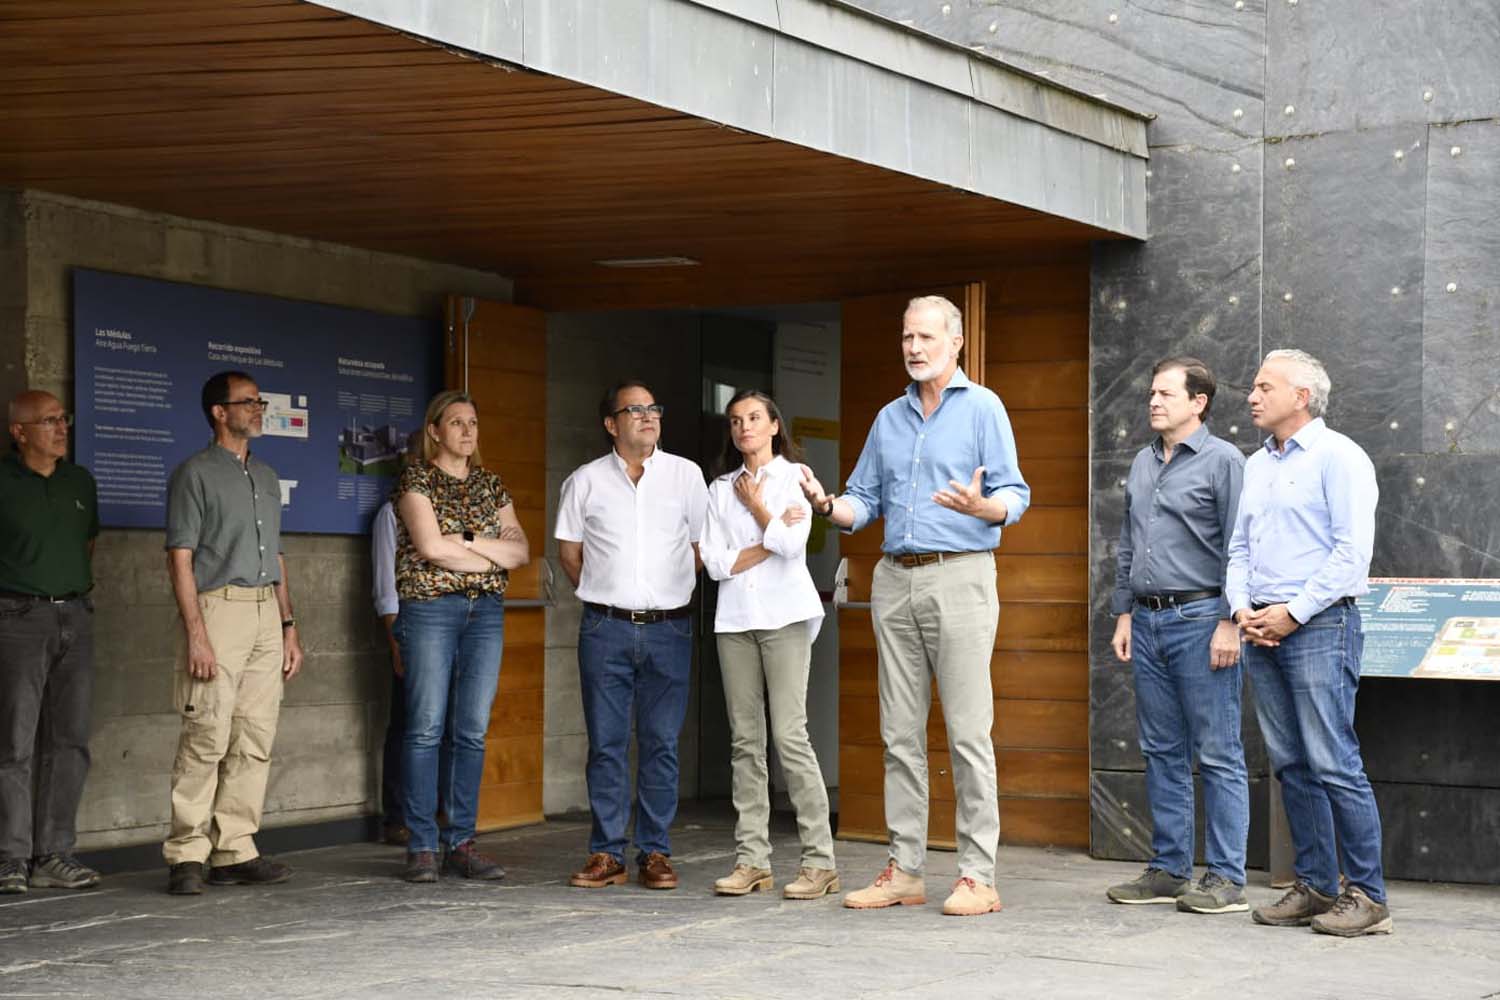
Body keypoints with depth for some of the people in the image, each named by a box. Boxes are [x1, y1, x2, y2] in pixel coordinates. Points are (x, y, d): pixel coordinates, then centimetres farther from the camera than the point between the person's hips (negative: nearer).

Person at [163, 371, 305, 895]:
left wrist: (289, 627, 16)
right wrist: (196, 634, -16)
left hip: (266, 615, 7)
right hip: (219, 610, -7)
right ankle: (187, 856, -7)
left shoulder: (266, 477, 20)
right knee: (207, 738, -11)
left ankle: (235, 851, 7)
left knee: (255, 741, 4)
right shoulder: (195, 473, -1)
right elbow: (180, 557, -7)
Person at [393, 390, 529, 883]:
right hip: (430, 607, -5)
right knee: (426, 728, -5)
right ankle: (421, 847, -1)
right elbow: (431, 546, -13)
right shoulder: (417, 477, 0)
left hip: (486, 611, 5)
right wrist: (492, 554, -2)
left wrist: (466, 539, -6)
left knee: (473, 731, 2)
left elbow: (521, 551, 7)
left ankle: (460, 842, 7)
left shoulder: (490, 483, 16)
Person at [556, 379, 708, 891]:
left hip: (668, 628, 0)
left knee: (661, 743, 1)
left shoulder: (686, 475, 6)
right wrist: (602, 595, 7)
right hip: (605, 629, 0)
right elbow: (568, 550, 12)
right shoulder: (586, 480, 6)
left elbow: (702, 544, 10)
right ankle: (606, 854, 7)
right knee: (606, 743, 1)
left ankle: (655, 853, 7)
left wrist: (673, 593, 5)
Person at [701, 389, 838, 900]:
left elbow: (793, 544, -10)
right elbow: (716, 562, 4)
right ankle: (752, 860, 5)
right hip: (736, 618, 4)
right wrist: (771, 535, -4)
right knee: (745, 739, 2)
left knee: (789, 734, -12)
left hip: (785, 616, -4)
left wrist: (755, 506, 2)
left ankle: (819, 861, -9)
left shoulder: (795, 476, 5)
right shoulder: (721, 489, 15)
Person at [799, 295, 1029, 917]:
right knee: (900, 732, 6)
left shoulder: (982, 408, 1)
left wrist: (982, 506, -28)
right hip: (894, 581, 6)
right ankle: (905, 870, 11)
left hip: (959, 577, -6)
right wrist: (829, 506, -3)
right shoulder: (890, 418, 18)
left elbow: (1015, 496, -6)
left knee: (968, 732, -7)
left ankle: (977, 875, -5)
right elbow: (866, 500, 19)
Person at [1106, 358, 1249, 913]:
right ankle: (1169, 869, 18)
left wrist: (1230, 622, -16)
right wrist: (1124, 613, 17)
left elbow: (1238, 549, -10)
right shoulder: (1143, 463, 17)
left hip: (1200, 619, -8)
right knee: (1161, 753, 11)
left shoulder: (1222, 461, -5)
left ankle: (1226, 878, -1)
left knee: (1217, 755, -4)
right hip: (1148, 620, 8)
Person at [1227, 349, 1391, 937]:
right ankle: (1316, 886, 15)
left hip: (1319, 626, -8)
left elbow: (1353, 551, -13)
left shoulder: (1338, 457, -6)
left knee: (1334, 764, -10)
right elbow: (1239, 547, 20)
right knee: (1290, 765, 8)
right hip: (1262, 631, 8)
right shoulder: (1256, 465, 18)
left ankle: (1367, 896, -4)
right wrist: (1242, 608, 2)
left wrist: (1293, 612, -14)